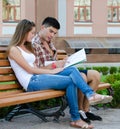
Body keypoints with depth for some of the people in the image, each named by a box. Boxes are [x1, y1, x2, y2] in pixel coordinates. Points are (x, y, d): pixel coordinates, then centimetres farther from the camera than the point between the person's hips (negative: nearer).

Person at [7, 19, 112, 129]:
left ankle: (90, 94, -23)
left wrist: (52, 69, 3)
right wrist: (51, 71, -8)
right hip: (31, 82, -8)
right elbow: (30, 69, -10)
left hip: (38, 77, 8)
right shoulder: (14, 49, -4)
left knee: (72, 70, -12)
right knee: (70, 81, -23)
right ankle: (75, 119, -19)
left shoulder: (26, 47, 23)